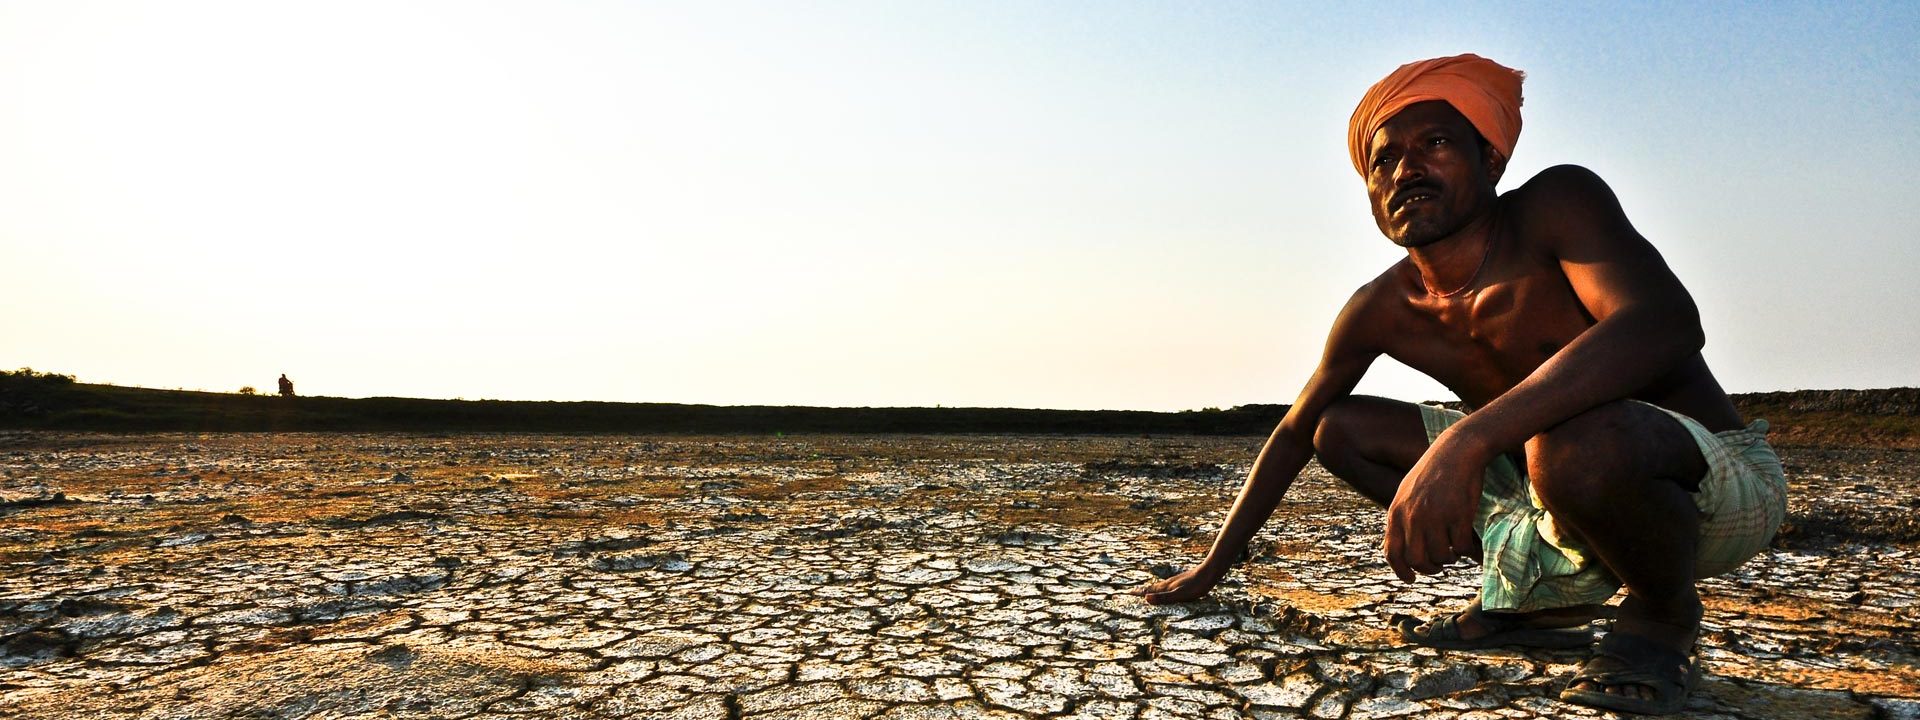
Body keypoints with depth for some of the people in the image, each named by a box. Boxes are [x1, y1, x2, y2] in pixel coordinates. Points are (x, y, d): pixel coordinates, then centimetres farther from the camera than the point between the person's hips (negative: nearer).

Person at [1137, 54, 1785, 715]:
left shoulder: (1557, 203, -20)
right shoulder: (1379, 312, -4)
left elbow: (1667, 325, -39)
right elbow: (1296, 433, 7)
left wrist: (1466, 440, -47)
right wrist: (1213, 566, 9)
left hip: (1726, 485, -6)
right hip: (1580, 491, 6)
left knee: (1572, 442, -40)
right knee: (1342, 431, 0)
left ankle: (1664, 613, -7)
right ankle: (1541, 600, 6)